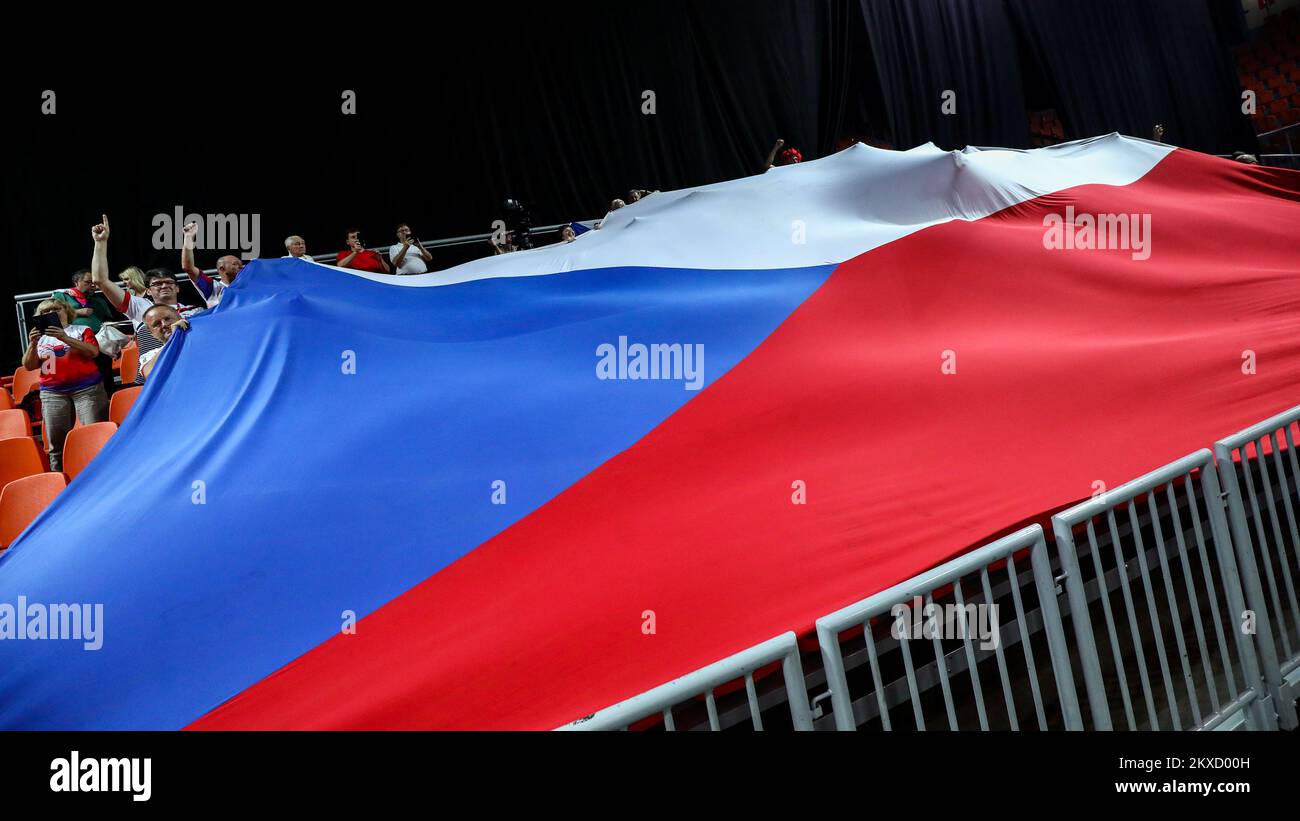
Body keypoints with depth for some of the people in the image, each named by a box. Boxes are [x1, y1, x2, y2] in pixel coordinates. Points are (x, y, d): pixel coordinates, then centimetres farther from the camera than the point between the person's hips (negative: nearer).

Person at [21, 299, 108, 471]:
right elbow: (28, 366, 9)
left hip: (87, 388, -3)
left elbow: (93, 351, -7)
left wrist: (65, 338, -15)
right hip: (52, 393, 3)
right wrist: (32, 344, -7)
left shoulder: (82, 330, 9)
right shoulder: (39, 338, 16)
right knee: (56, 442, -2)